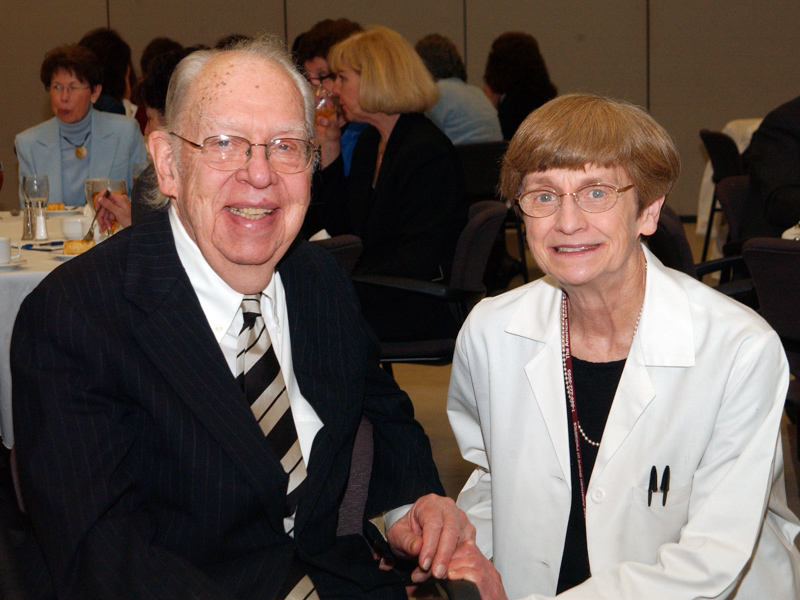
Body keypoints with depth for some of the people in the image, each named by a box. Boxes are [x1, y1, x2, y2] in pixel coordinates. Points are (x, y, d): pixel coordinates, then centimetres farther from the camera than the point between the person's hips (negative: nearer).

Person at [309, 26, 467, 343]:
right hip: (380, 290, 9)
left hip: (423, 309, -9)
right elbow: (342, 228, 13)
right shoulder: (369, 142, 13)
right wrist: (329, 147, 9)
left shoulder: (428, 152, -17)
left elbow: (414, 265, -21)